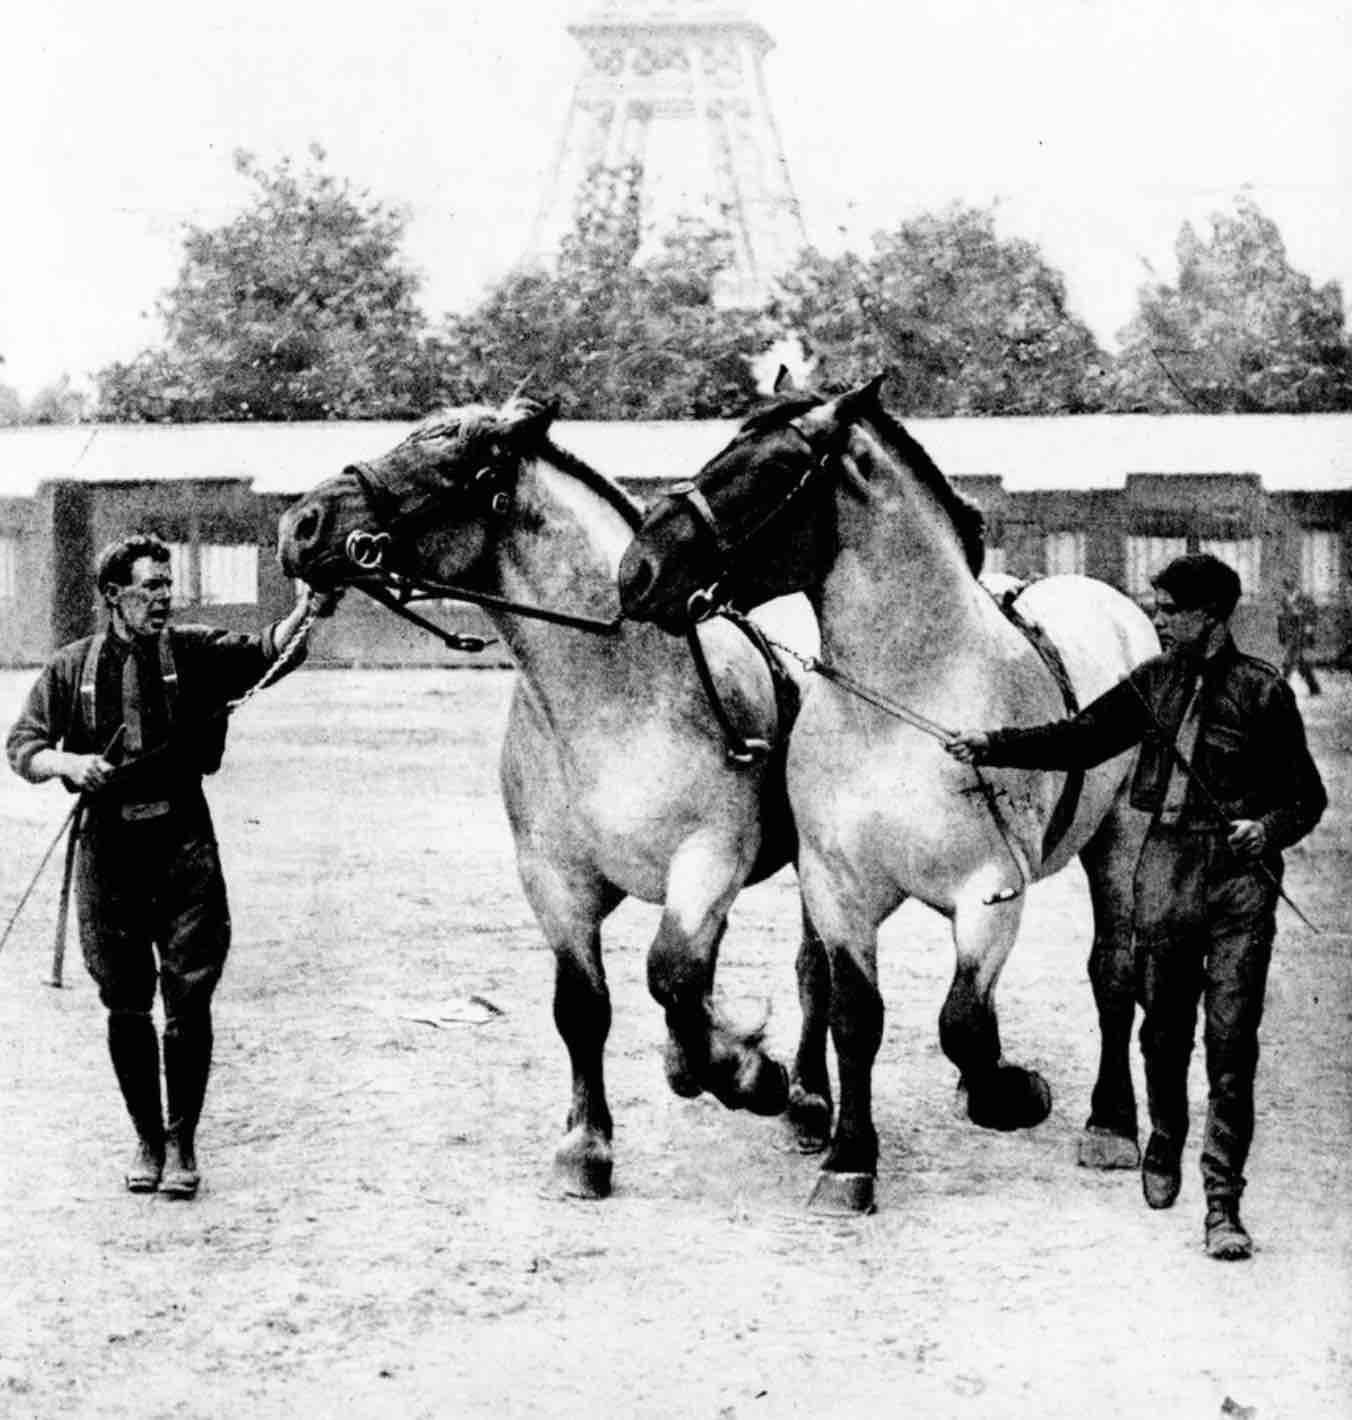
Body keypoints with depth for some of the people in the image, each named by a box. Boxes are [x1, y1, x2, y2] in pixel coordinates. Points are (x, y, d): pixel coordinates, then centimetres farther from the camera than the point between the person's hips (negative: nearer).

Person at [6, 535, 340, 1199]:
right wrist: (69, 763, -18)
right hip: (108, 846, 1)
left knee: (189, 999, -3)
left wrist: (304, 615, -32)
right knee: (126, 1005, 7)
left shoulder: (192, 653, 3)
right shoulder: (71, 669, 6)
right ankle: (147, 1141, 21)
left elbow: (264, 652, -12)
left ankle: (182, 1143, 10)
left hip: (183, 843, -1)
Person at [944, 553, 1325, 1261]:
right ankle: (1165, 1144, 39)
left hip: (1240, 874, -4)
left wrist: (1269, 828, -18)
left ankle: (1223, 1205, -4)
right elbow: (1079, 739, 8)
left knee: (1232, 1042, -6)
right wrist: (993, 744, -2)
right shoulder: (1154, 682, 7)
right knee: (1164, 1028, 12)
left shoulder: (1263, 691, -5)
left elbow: (1307, 795, 1)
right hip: (1167, 864, 4)